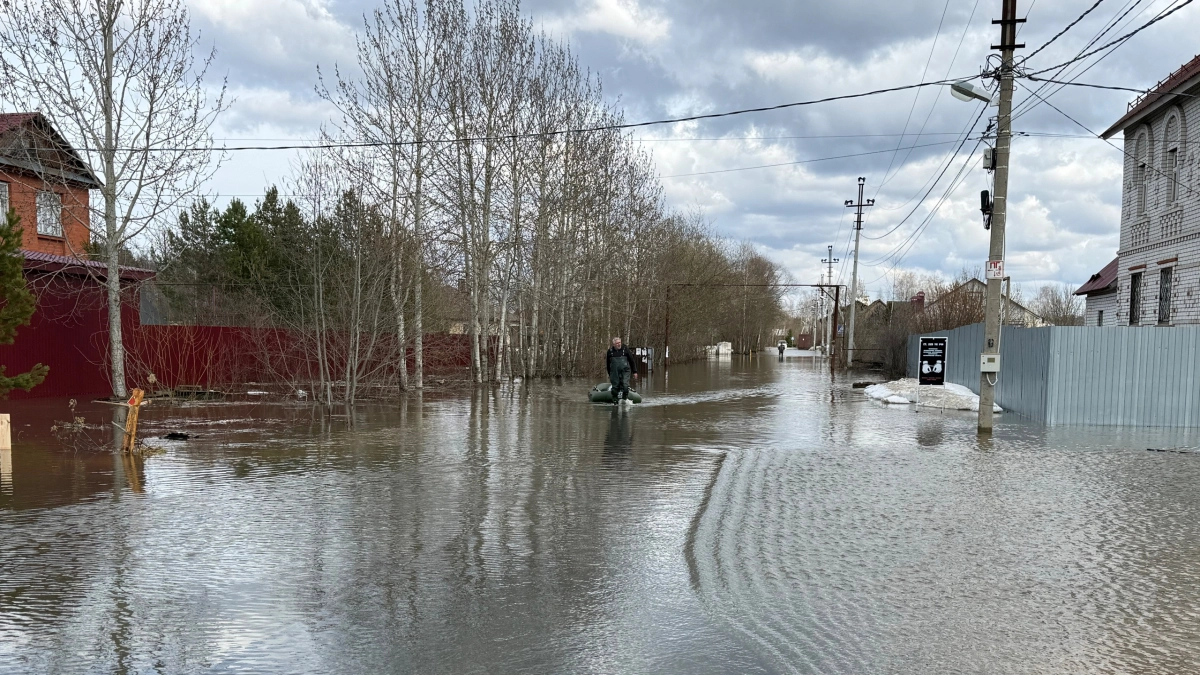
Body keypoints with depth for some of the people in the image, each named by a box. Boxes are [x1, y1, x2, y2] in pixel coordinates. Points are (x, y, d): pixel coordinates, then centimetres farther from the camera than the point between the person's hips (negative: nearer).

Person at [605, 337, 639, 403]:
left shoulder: (625, 349, 1)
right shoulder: (610, 351, 5)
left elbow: (632, 361, 6)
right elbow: (608, 363, 16)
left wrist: (634, 372, 6)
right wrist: (609, 374, 19)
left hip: (625, 371, -2)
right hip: (614, 373, 2)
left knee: (625, 386, -14)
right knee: (615, 387, 3)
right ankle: (615, 401, 12)